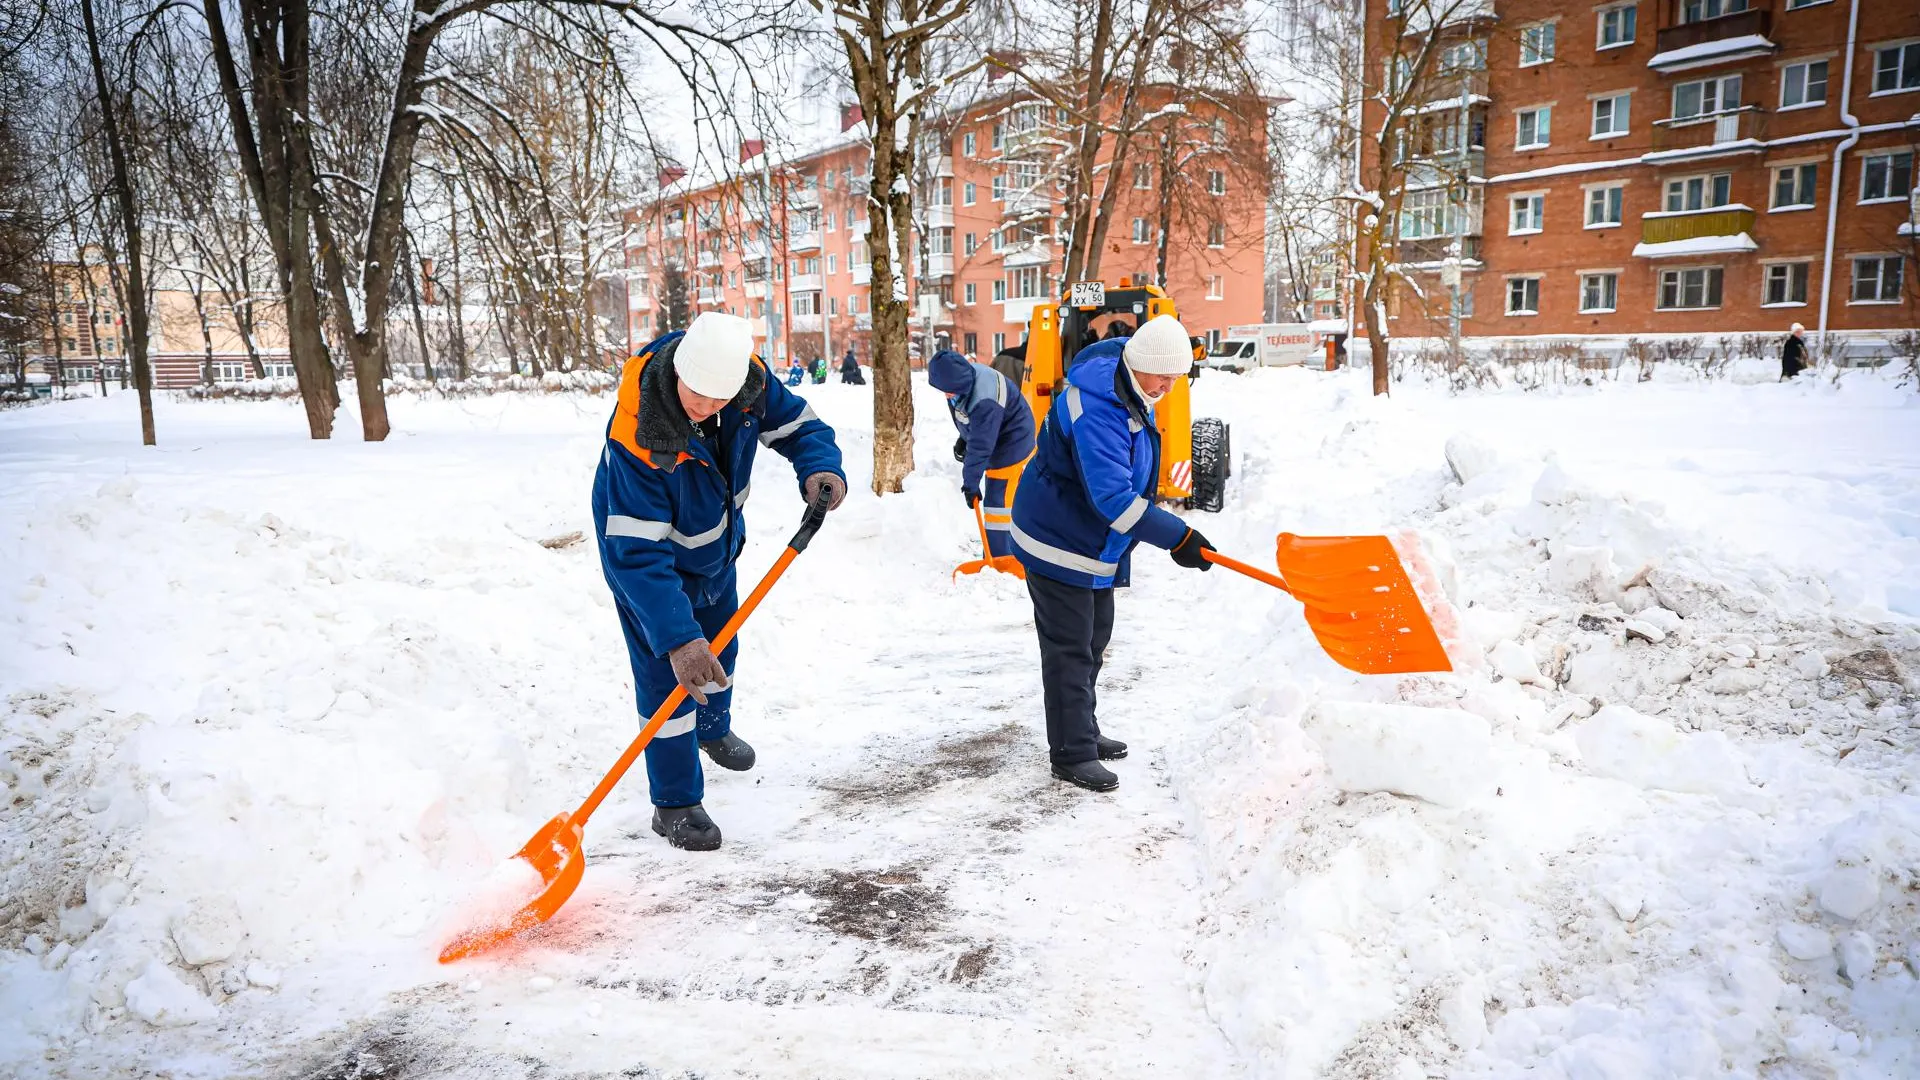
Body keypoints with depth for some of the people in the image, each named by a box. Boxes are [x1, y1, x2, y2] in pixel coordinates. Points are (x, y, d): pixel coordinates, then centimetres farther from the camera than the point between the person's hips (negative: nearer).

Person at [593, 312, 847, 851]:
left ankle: (714, 728, 56)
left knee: (719, 649, 25)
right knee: (668, 677, -6)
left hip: (716, 546, 6)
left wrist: (821, 466, -35)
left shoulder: (750, 377, -27)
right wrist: (675, 637, -49)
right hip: (651, 556, -6)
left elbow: (797, 423, -11)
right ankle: (675, 804, 13)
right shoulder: (637, 436, -42)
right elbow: (636, 552, -42)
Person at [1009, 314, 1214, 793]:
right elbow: (1112, 497, -37)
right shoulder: (1096, 410, -31)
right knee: (1069, 648, -4)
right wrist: (1177, 538, -37)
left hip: (1094, 540, 10)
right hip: (1059, 539, -10)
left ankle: (1082, 731, 33)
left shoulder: (1128, 388, 2)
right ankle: (1072, 754, 5)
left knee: (1094, 637, 19)